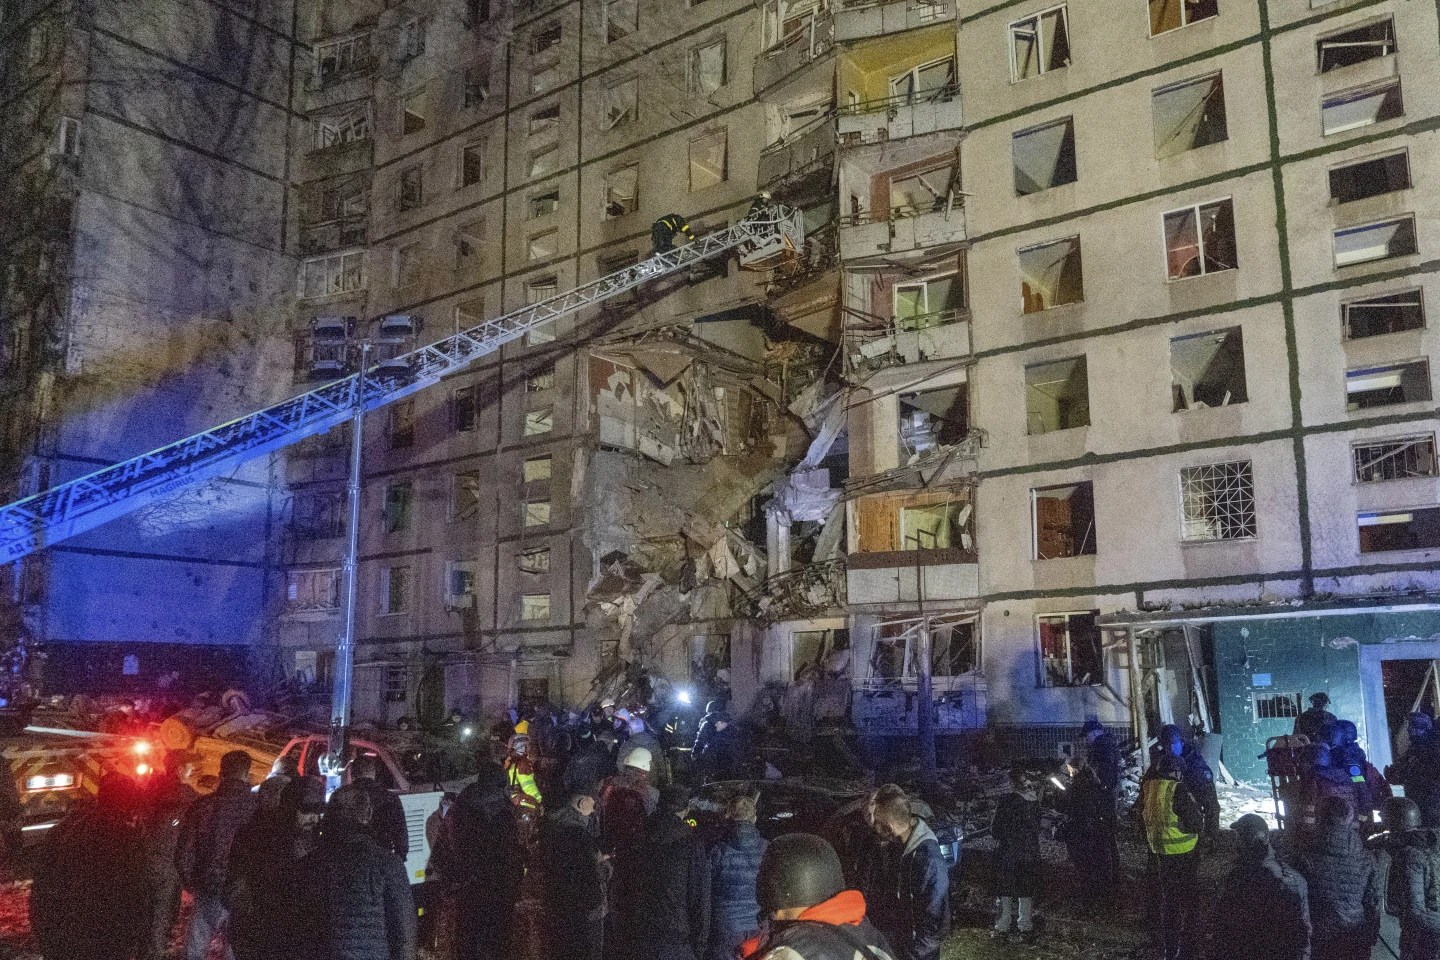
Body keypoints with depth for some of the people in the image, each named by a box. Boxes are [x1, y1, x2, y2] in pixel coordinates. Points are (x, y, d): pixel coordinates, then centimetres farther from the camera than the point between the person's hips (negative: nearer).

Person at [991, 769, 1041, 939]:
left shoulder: (1005, 801, -16)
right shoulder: (1034, 801, -2)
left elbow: (995, 829, -11)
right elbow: (1038, 827, 7)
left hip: (1008, 850, -4)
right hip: (1030, 851, 4)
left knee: (1005, 887, 7)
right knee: (1026, 888, 14)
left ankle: (1004, 924, 10)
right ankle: (1025, 924, 19)